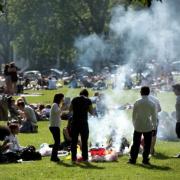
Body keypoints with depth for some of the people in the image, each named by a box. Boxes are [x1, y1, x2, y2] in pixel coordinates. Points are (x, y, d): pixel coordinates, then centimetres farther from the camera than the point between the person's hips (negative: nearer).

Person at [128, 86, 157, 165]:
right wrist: (154, 125, 11)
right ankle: (145, 160, 8)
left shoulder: (137, 102, -6)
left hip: (138, 126, 1)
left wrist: (134, 124, 13)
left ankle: (133, 159, 9)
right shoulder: (152, 104, -5)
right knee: (147, 144, 8)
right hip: (148, 127, -1)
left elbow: (133, 115, 0)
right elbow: (154, 116, 0)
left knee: (136, 143, 8)